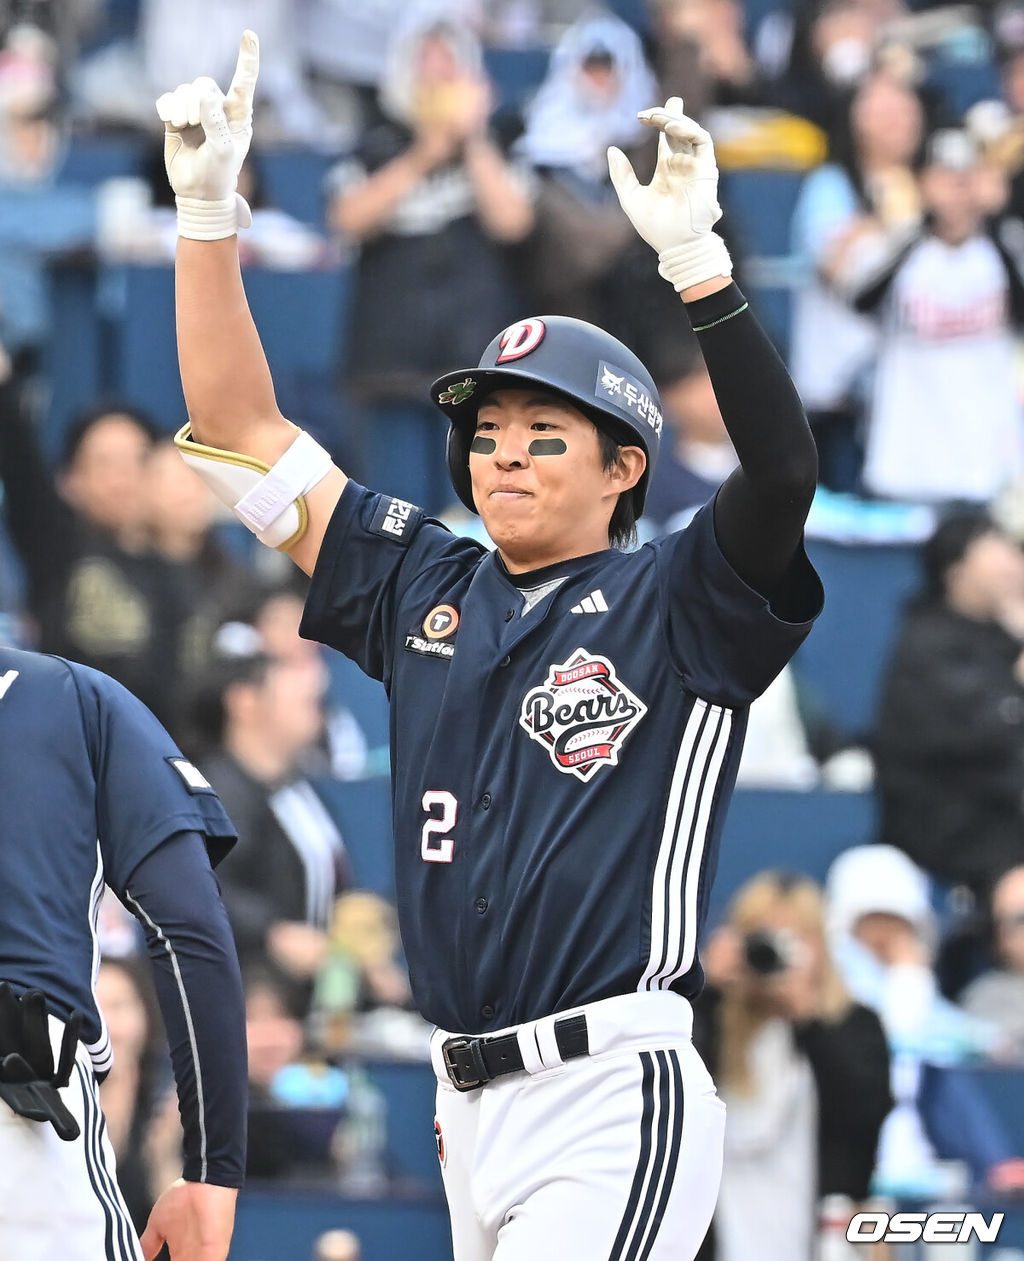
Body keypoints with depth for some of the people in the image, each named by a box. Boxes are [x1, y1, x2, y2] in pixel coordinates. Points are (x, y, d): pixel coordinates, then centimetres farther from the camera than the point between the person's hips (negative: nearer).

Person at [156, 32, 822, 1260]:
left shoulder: (673, 605, -1)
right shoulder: (425, 590, 15)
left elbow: (783, 471, -19)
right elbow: (245, 435, 15)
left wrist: (697, 259, -30)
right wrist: (206, 210, 6)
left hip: (615, 1108, -6)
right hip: (468, 1105, 6)